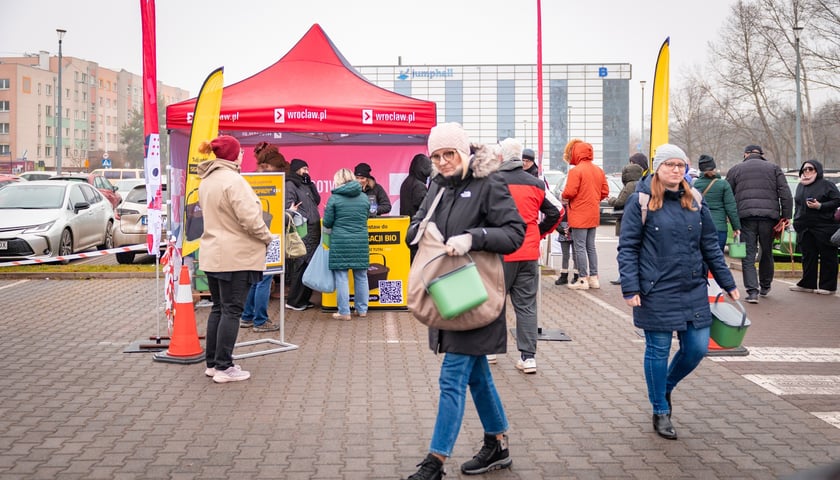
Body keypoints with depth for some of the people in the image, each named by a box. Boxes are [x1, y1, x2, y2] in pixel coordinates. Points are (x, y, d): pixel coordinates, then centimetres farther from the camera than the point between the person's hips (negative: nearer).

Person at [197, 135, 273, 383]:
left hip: (212, 254, 9)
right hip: (236, 256, -9)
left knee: (218, 308, 16)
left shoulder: (206, 181, 12)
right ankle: (224, 368, 1)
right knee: (231, 311, -3)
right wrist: (266, 237, -7)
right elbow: (250, 218, -23)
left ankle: (212, 363, 21)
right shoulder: (233, 180, -18)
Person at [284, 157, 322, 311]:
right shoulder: (290, 185, -4)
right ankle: (294, 301, -4)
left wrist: (310, 183, 10)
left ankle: (304, 299, 16)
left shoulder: (305, 184, 23)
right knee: (301, 266, -9)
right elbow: (289, 207, -12)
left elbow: (317, 200, 18)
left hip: (313, 231, 9)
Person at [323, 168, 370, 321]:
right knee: (361, 276, 13)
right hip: (361, 242, 4)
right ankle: (362, 309, 20)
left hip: (340, 242, -4)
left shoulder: (334, 198, -6)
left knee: (341, 277, 2)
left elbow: (327, 223, -3)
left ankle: (344, 312, 3)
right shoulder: (364, 197, 5)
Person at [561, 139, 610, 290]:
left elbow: (569, 192, -20)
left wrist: (564, 197, 1)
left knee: (580, 247, -2)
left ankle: (583, 280, -2)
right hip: (593, 215, 8)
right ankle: (594, 278, 18)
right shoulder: (598, 170, 8)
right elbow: (605, 192, 9)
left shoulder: (576, 171, -15)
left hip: (579, 215, -7)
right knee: (591, 246, 15)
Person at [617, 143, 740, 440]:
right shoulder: (641, 201, -6)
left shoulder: (694, 201, 8)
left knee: (697, 348, 6)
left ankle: (667, 386, 36)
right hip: (657, 293, -5)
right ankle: (660, 412, 22)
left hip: (694, 290, 5)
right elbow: (627, 248, -7)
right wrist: (630, 288, -15)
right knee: (658, 351, 5)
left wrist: (728, 284, 12)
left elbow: (710, 245, 13)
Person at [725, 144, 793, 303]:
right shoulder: (774, 168, 14)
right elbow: (785, 193, 4)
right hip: (769, 216, 1)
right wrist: (786, 215, 3)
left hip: (745, 215, -1)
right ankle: (765, 287, 29)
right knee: (767, 253, 17)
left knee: (748, 256, -1)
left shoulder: (735, 170, 14)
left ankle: (752, 291, -11)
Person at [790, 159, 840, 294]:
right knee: (808, 256, 8)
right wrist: (796, 222, 18)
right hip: (804, 229, 6)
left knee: (827, 256, -1)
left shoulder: (826, 185, -1)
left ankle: (827, 286, 3)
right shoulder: (800, 186, 18)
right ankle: (807, 284, 14)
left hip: (824, 227, -6)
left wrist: (820, 206, -16)